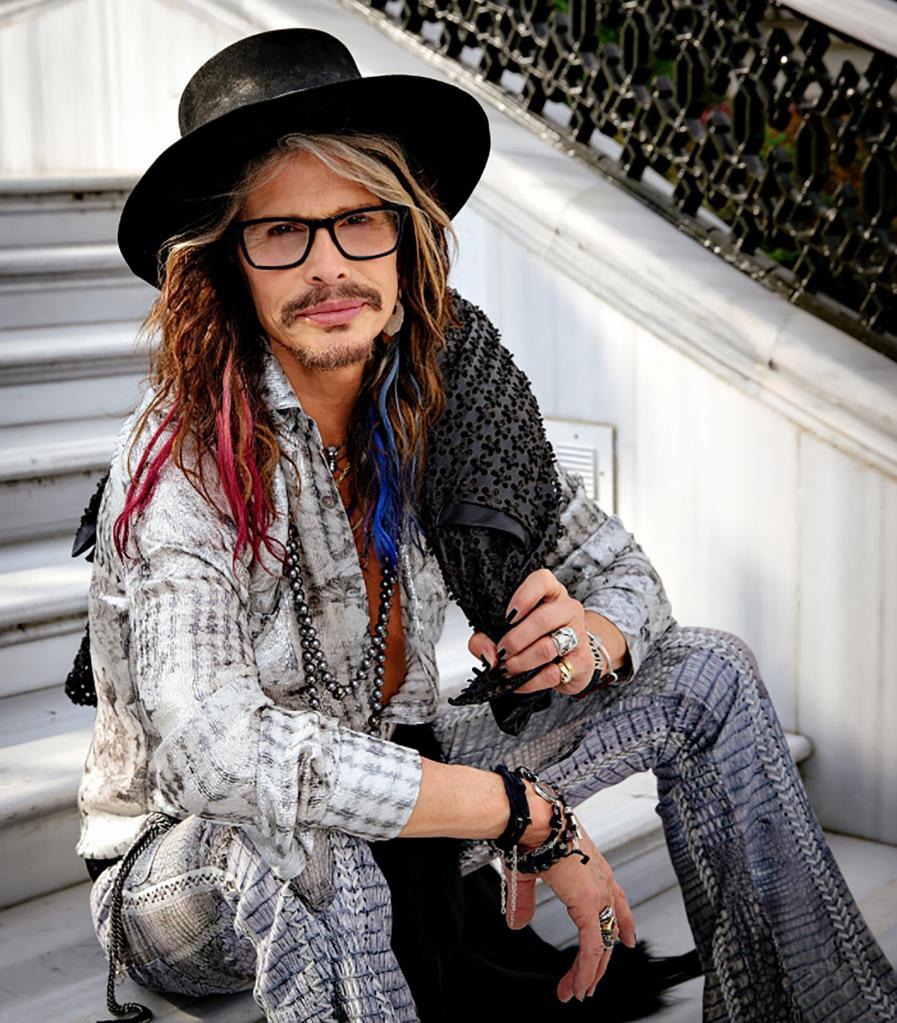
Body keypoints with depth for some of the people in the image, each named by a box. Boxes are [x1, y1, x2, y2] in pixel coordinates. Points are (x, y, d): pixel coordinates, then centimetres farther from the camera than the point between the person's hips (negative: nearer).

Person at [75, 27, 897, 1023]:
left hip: (396, 782, 6)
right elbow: (212, 750, -41)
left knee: (708, 673, 1)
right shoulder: (184, 456, -27)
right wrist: (534, 818, -35)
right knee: (297, 845, -43)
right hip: (178, 869, -6)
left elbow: (618, 566, 1)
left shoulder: (448, 392, -10)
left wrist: (593, 638, -26)